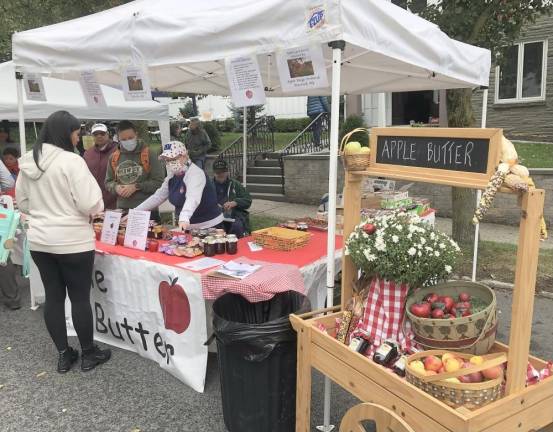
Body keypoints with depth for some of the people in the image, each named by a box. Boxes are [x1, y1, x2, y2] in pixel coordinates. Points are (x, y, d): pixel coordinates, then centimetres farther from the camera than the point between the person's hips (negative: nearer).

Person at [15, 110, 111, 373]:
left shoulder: (27, 162, 3)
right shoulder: (72, 161, -18)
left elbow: (22, 203, 12)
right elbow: (90, 204, -20)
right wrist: (96, 209, 1)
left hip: (39, 240, 6)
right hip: (72, 241, -6)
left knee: (53, 296, 13)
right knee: (80, 297, 6)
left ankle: (63, 355, 25)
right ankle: (89, 354, 20)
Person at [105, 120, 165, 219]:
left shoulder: (149, 154, -3)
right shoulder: (114, 157, 10)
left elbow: (159, 181, -7)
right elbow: (108, 182, 18)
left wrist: (136, 187, -14)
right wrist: (116, 187, -4)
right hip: (122, 209, 3)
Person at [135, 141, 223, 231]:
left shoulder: (196, 174, -20)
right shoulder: (172, 176, 6)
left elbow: (193, 199, -38)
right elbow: (157, 197, 12)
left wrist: (184, 218, -55)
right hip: (188, 227, 7)